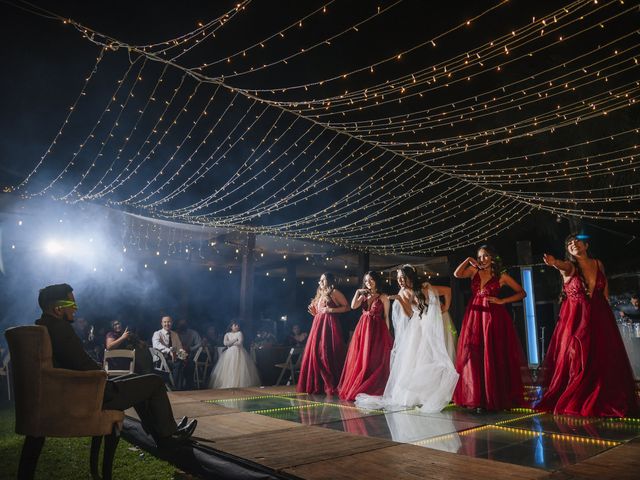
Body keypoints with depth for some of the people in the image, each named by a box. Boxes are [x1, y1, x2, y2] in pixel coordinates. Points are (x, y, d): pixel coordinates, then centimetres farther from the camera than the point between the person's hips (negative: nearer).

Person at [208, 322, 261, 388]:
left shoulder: (239, 333, 6)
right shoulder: (227, 334, 12)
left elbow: (239, 343, -8)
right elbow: (225, 343, -4)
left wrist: (230, 343, 2)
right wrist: (235, 340, -5)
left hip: (238, 353, -2)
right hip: (229, 353, 2)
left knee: (238, 369, -11)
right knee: (228, 370, -9)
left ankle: (239, 384, -13)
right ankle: (227, 385, -11)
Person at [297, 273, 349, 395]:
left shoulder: (335, 292, 0)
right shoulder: (319, 295, 22)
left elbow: (347, 307, -6)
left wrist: (331, 310, -13)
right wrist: (314, 313, 6)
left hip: (329, 325, -7)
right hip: (318, 325, 8)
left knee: (328, 354, -11)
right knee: (315, 353, 2)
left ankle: (332, 386, -4)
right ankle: (317, 385, 9)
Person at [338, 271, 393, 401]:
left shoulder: (383, 297, 0)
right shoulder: (363, 296, 13)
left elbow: (386, 316, -1)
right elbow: (353, 306, -1)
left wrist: (387, 334, -4)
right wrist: (358, 292, -6)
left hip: (377, 329, -4)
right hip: (363, 328, 4)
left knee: (374, 360, -4)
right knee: (359, 358, 5)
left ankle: (372, 389, 6)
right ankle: (355, 388, 14)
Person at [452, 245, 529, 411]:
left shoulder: (501, 276, 4)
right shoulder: (474, 271, 11)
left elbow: (522, 293, 4)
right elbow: (457, 274, -6)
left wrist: (502, 301, -5)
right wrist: (468, 260, 0)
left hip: (493, 317, -2)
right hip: (474, 316, 2)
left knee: (494, 357, -1)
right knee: (474, 356, 0)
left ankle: (495, 398, 6)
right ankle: (477, 397, 6)